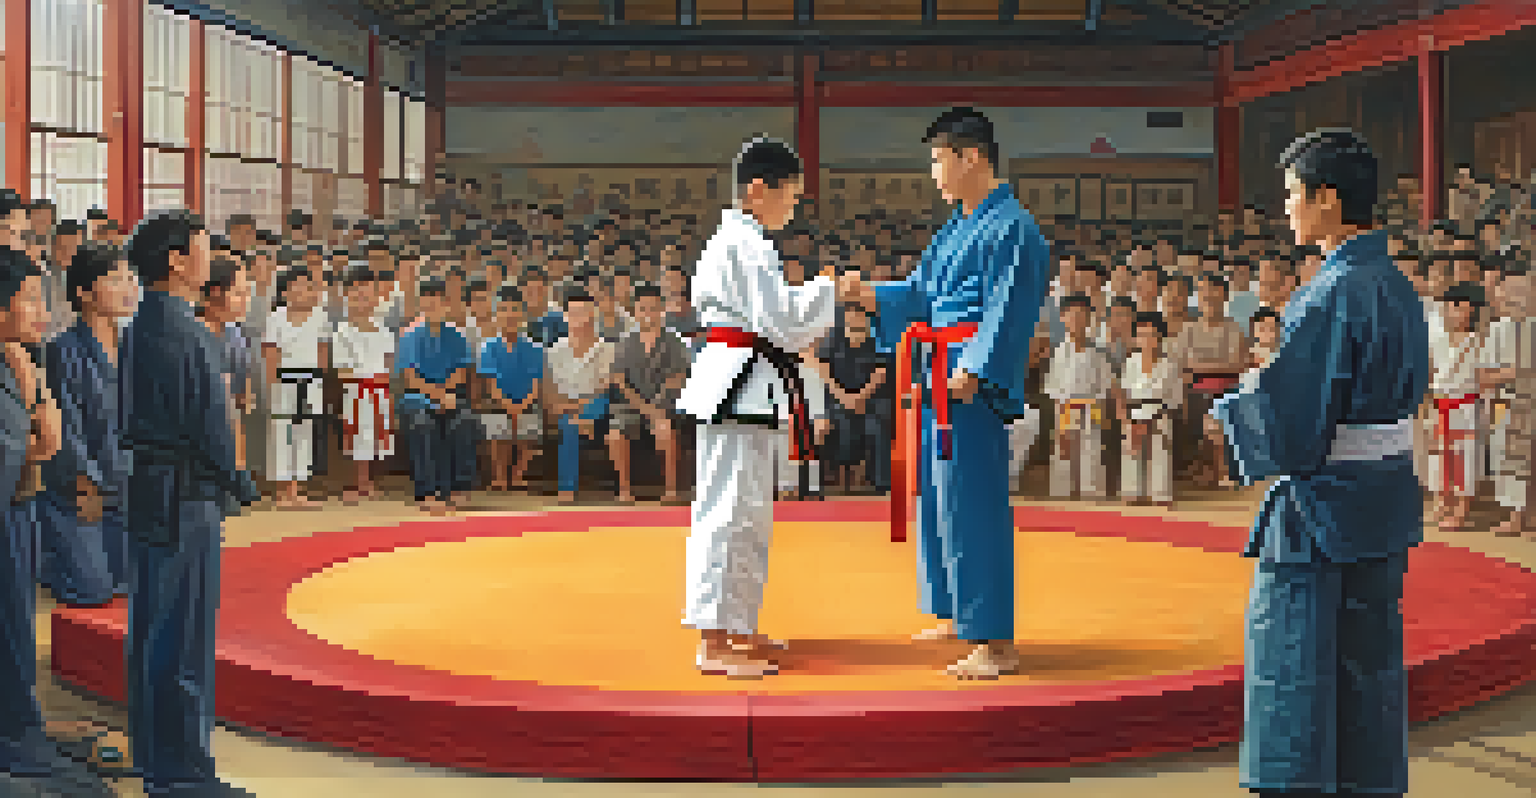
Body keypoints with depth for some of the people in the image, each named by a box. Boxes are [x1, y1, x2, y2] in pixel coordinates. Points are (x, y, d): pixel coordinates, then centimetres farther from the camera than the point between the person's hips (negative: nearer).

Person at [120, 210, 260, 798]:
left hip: (149, 484, 10)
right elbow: (209, 420, -17)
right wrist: (236, 483, -2)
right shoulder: (182, 331, -17)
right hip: (186, 493, -10)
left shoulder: (140, 326, 13)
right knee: (184, 634, -4)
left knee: (150, 628, 15)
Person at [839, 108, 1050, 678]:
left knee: (972, 504, -10)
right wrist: (865, 294, 7)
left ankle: (995, 643, -5)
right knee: (940, 498, 17)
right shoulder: (959, 227, 19)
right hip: (940, 378, 10)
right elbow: (919, 294, 20)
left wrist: (973, 373, -25)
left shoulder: (1011, 229, -11)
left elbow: (1007, 312, -18)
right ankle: (959, 616, 31)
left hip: (974, 382, -10)